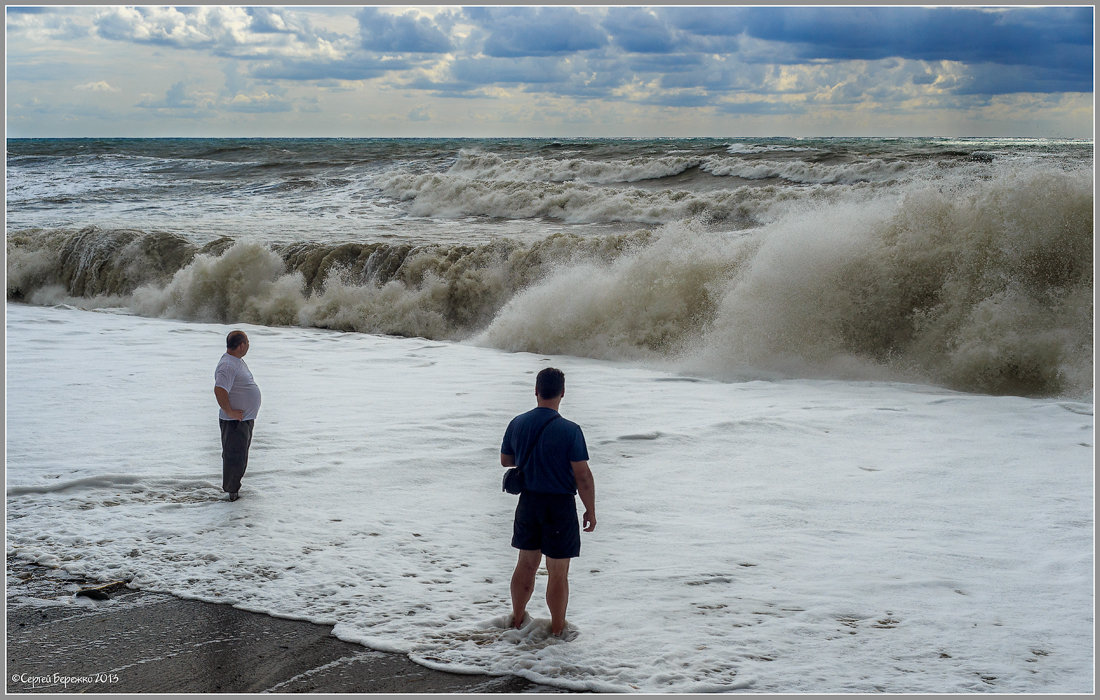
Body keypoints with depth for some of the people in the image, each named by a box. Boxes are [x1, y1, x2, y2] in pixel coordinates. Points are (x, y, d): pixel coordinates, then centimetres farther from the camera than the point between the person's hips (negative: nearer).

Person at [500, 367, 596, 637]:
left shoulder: (517, 423, -3)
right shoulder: (569, 430, -18)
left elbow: (505, 460, 11)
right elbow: (583, 476, -16)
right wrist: (590, 511, -5)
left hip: (528, 501, 5)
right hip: (560, 505, -5)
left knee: (526, 564, 20)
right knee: (558, 572, 6)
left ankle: (517, 620, 31)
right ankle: (557, 630, 16)